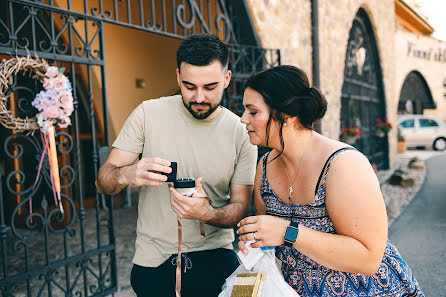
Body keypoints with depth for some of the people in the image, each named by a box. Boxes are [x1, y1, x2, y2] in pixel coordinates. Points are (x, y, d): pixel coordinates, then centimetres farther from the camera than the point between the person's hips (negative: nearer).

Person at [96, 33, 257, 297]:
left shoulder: (241, 133, -6)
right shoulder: (148, 114, -7)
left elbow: (241, 205, -3)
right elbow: (103, 181, -6)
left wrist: (207, 214, -25)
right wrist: (127, 174, -30)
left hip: (215, 258, 0)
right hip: (153, 259, 0)